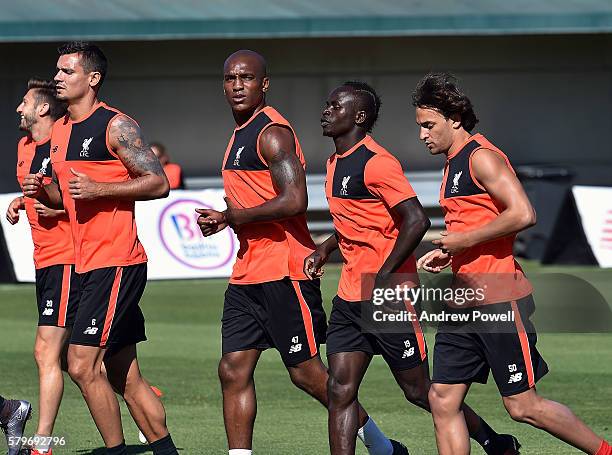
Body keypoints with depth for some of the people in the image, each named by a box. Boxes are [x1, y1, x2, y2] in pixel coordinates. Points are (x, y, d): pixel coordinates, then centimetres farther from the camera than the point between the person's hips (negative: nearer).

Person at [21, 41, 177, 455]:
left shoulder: (116, 126, -9)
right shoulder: (60, 131, 16)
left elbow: (159, 183, -13)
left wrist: (98, 189, -20)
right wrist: (42, 192, 5)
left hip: (117, 262, -9)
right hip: (89, 263, 9)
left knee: (82, 365, -14)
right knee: (125, 377, 11)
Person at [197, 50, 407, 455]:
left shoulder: (271, 133, -13)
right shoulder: (241, 133, 18)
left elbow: (294, 201, -24)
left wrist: (235, 217, -15)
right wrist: (226, 219, 10)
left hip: (283, 270, -9)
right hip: (248, 271, 9)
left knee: (306, 371, -2)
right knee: (234, 371, 2)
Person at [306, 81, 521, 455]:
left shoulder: (375, 162, -16)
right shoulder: (337, 162, 14)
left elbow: (417, 220, -23)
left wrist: (382, 277, -22)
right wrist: (325, 250, 15)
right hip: (350, 297, 9)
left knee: (419, 392, 2)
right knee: (340, 389, -2)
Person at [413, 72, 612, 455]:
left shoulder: (481, 157, -12)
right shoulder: (454, 164, 18)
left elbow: (523, 214, -24)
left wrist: (462, 240, -17)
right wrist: (447, 252, 13)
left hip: (499, 300, -9)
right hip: (464, 303, 9)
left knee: (524, 406, -3)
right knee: (443, 400, 2)